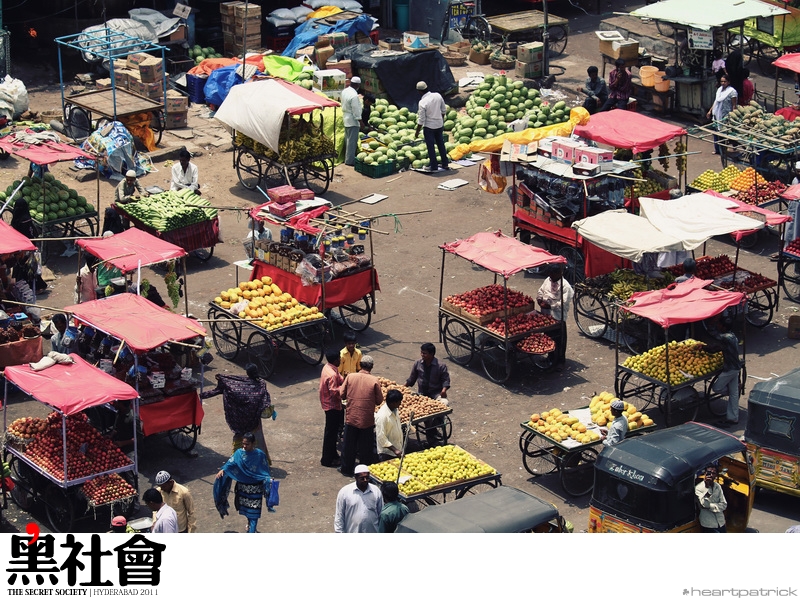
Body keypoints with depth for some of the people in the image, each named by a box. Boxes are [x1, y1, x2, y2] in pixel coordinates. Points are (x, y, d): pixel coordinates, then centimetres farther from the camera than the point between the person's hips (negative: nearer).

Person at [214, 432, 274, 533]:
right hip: (242, 486, 4)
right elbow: (230, 464, -16)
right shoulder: (239, 453, -8)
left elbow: (265, 471, -11)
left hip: (255, 488, -3)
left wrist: (268, 479, -29)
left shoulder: (260, 455, -14)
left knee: (253, 510, -1)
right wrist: (222, 470, -34)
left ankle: (252, 531, 3)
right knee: (245, 507, 18)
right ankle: (250, 525, 42)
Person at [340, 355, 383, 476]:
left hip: (351, 417, 1)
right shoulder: (374, 380, -11)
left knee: (349, 445, 15)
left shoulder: (350, 377, -7)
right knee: (366, 447, 12)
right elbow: (379, 400, -6)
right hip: (367, 419, -1)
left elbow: (342, 395, 0)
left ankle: (347, 469, 24)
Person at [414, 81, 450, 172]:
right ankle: (445, 164, 28)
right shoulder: (438, 95, -7)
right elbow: (444, 110, 5)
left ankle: (434, 167, 15)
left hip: (429, 127, -6)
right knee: (441, 144, 19)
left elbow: (421, 120, -18)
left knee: (431, 147, 8)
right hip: (440, 124, 6)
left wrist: (417, 132, -7)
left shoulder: (422, 102, -23)